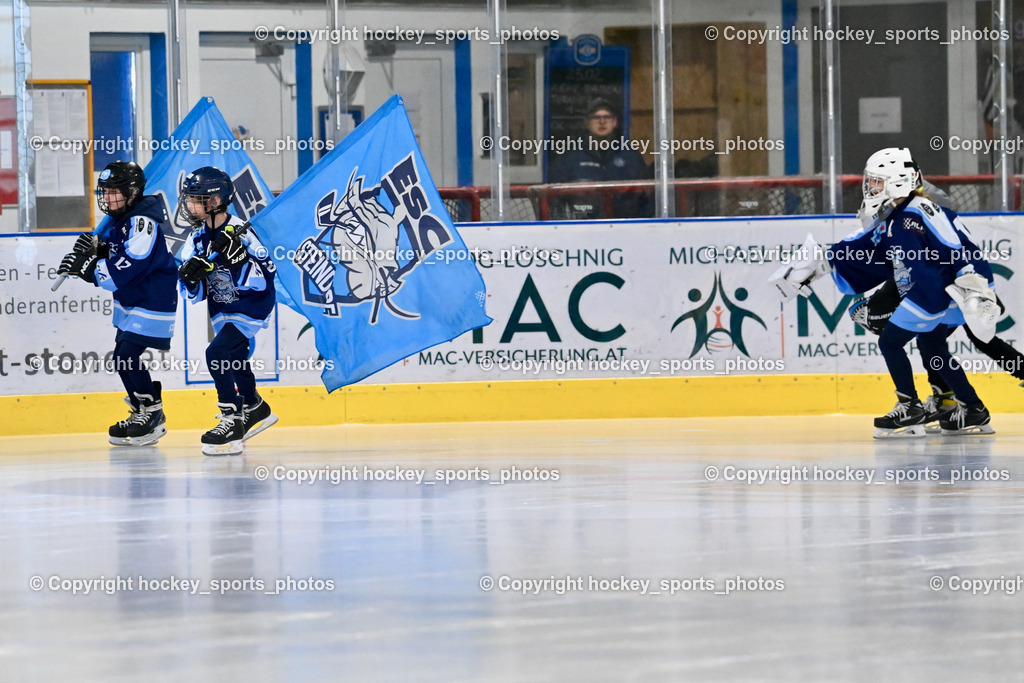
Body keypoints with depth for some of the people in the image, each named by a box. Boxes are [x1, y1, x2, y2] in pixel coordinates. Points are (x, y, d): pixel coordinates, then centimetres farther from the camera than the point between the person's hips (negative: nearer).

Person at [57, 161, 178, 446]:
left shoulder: (144, 222, -24)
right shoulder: (119, 220, 7)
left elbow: (127, 268, -32)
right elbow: (116, 255, 16)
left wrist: (87, 268, -31)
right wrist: (97, 248, -4)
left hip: (152, 302, -11)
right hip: (129, 301, 11)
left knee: (126, 356, -15)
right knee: (124, 356, 13)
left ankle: (150, 414, -3)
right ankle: (146, 412, 25)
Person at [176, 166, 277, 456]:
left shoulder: (241, 232, -22)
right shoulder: (198, 239, -3)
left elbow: (263, 280, -26)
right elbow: (194, 295, -2)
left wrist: (238, 256, -39)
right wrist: (191, 278, -24)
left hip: (252, 306, -8)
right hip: (222, 310, 8)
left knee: (219, 353, -23)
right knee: (233, 361, 21)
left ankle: (233, 421, -17)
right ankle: (255, 408, 46)